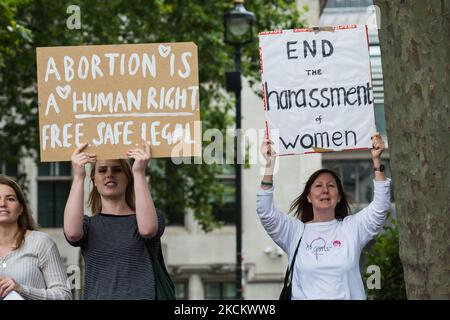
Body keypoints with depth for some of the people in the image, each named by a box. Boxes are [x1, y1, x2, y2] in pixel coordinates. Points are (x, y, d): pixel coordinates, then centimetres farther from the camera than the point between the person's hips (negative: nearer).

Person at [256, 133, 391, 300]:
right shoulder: (295, 231, 12)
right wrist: (270, 165, -5)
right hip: (303, 296, 0)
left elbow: (380, 208, 4)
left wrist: (376, 161, -3)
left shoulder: (352, 228, 13)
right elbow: (266, 213, 1)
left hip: (348, 296, 0)